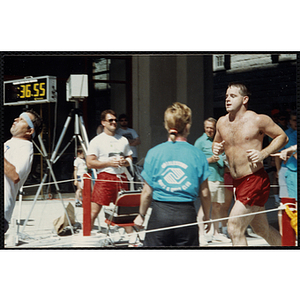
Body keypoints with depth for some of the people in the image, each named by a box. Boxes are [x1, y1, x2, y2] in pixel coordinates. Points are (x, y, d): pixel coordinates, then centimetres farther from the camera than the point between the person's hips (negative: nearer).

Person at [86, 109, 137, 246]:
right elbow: (90, 163, -7)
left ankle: (131, 238, 23)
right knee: (94, 210, -9)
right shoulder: (97, 141, -1)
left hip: (121, 177, 5)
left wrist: (125, 162, -1)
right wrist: (109, 163, -15)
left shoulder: (123, 140, 15)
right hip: (104, 177, -5)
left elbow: (129, 158, 23)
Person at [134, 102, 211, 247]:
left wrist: (141, 215, 18)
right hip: (187, 213, 0)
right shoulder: (197, 154, -2)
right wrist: (206, 216, 20)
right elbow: (205, 193, 3)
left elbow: (147, 192, 2)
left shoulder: (154, 153, -2)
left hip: (160, 213, 0)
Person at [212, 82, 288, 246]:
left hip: (255, 180, -7)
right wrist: (216, 148, 0)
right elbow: (217, 143, 25)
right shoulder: (222, 122, 9)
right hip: (237, 183, 7)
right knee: (262, 230, 17)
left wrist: (263, 153, -13)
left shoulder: (258, 120, -8)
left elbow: (282, 136, 2)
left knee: (234, 228, -15)